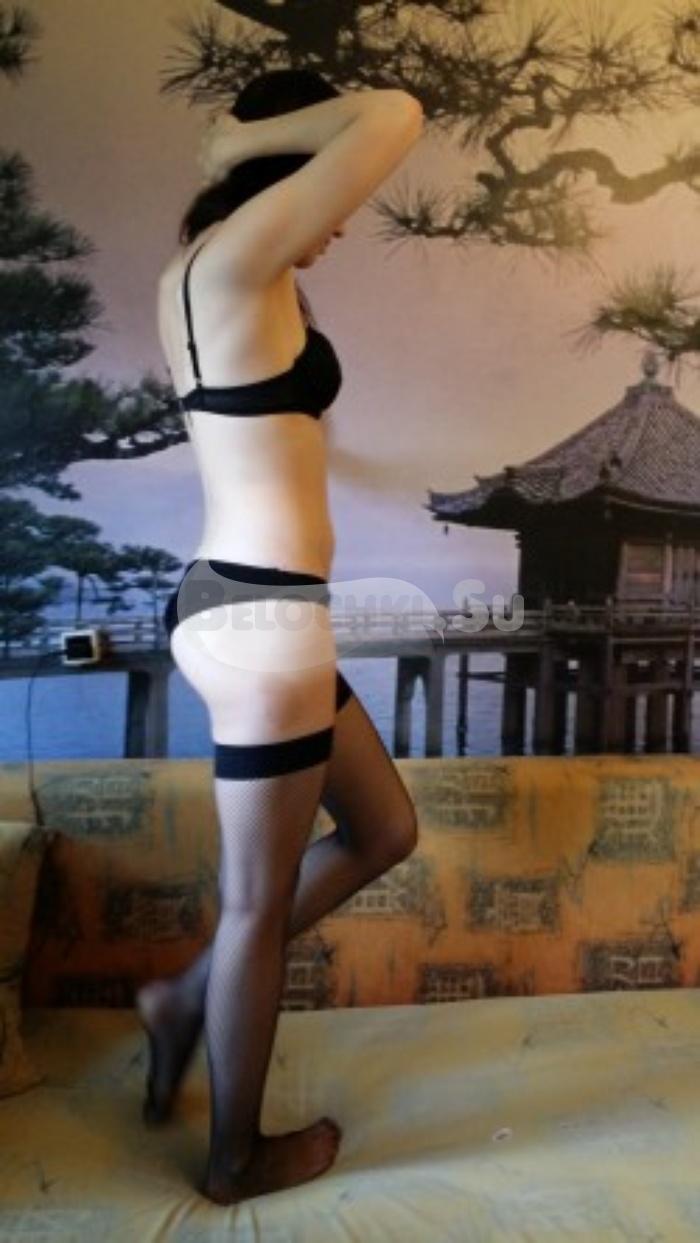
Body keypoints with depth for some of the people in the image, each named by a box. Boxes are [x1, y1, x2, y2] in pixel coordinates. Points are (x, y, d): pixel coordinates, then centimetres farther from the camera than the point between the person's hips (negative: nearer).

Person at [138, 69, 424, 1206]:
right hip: (261, 616, -10)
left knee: (384, 830, 21)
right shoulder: (234, 260, -12)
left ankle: (191, 999, 33)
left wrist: (240, 144, 26)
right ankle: (238, 1158, 33)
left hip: (237, 602, 10)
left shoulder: (190, 277, 15)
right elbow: (397, 119, -16)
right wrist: (251, 138, -3)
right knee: (259, 902, 8)